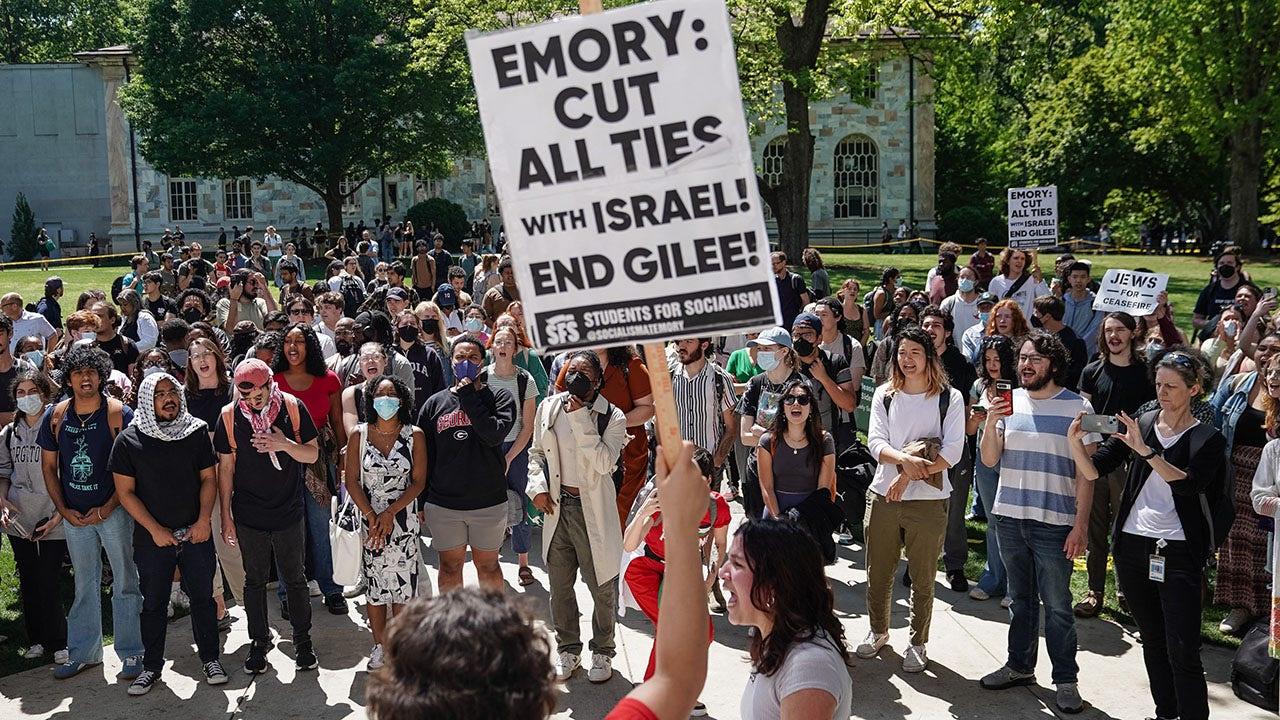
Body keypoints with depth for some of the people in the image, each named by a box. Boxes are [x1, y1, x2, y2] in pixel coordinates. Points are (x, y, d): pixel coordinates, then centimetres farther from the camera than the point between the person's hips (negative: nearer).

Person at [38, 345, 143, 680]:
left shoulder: (119, 414, -9)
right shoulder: (55, 417, 1)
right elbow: (49, 467, 9)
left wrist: (107, 509, -13)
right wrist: (64, 510, 0)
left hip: (113, 511, -4)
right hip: (74, 515, 4)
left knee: (125, 583, 2)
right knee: (84, 585, 15)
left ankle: (131, 653, 10)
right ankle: (83, 652, 27)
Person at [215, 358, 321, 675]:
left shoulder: (292, 407, -9)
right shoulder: (230, 416, -8)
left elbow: (313, 454, -3)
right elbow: (225, 468, 0)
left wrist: (285, 444, -23)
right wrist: (225, 516, 1)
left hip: (289, 512, 0)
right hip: (249, 517, 0)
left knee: (295, 579, 10)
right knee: (255, 581, 12)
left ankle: (302, 640, 26)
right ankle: (259, 642, 28)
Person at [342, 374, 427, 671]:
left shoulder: (414, 436, -2)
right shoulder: (359, 435, -1)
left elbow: (418, 482, -4)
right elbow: (352, 481, -1)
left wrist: (390, 513, -12)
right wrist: (371, 517, -10)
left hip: (403, 521, 0)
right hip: (368, 521, 1)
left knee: (402, 582, 1)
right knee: (374, 583, 6)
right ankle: (379, 646, 20)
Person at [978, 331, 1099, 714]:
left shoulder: (1077, 407, -6)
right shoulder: (1009, 401, 4)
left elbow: (1085, 472, -6)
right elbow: (989, 460, 3)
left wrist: (1080, 524, -11)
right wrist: (991, 421, -14)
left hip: (1054, 523, -4)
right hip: (1009, 517, 4)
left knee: (1057, 606, 1)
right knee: (1020, 599, 17)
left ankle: (1066, 679, 13)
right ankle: (1019, 666, 29)